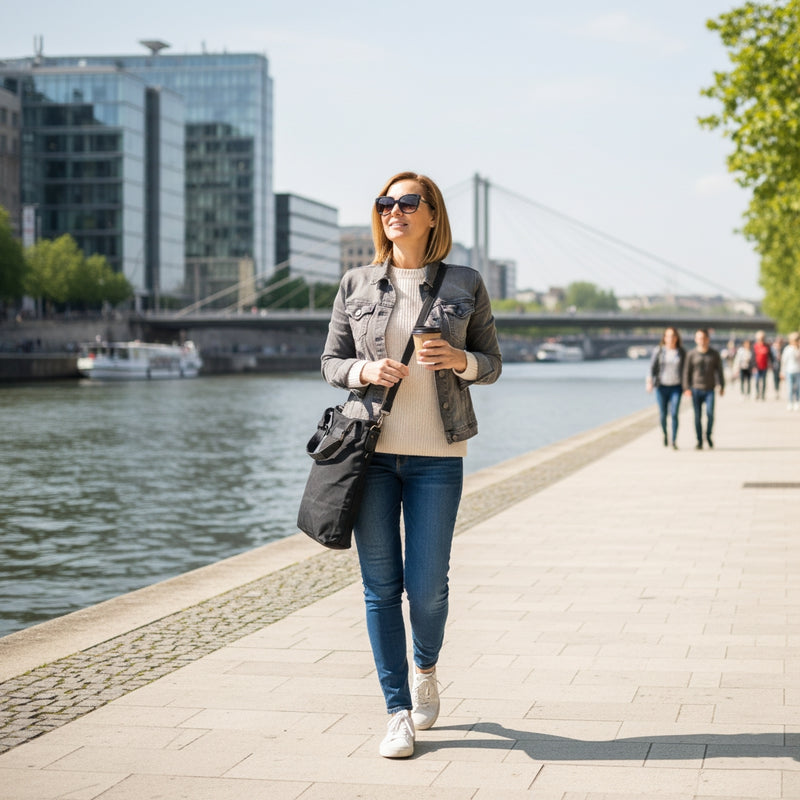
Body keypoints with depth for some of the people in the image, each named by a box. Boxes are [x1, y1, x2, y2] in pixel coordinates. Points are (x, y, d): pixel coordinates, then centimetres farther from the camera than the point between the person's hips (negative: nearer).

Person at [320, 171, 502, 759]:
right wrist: (365, 370, -11)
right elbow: (331, 362, 11)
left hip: (436, 455, -1)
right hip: (371, 450, 1)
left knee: (427, 586, -1)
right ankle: (399, 714, 11)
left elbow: (492, 362, 10)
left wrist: (460, 360, -12)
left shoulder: (465, 285, 5)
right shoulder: (357, 285, 7)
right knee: (381, 585, 1)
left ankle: (426, 669, 32)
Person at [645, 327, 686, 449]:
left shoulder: (681, 352, 2)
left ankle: (674, 441, -7)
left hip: (676, 387, 0)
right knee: (662, 414, 7)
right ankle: (664, 434, 36)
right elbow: (652, 367, -5)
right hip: (662, 387, 0)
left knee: (674, 414, -13)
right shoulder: (658, 351, -1)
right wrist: (650, 381, -19)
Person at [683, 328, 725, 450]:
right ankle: (699, 441, 9)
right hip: (696, 389, 0)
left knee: (710, 413, -16)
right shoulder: (692, 355, 2)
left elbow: (719, 370, 10)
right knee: (698, 416, 1)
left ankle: (708, 435, 7)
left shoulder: (714, 354, 5)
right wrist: (686, 388, -6)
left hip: (710, 390, 0)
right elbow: (686, 372, 2)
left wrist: (722, 386, 5)